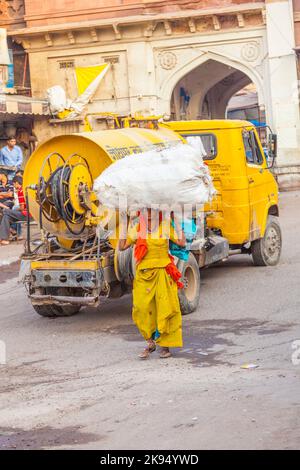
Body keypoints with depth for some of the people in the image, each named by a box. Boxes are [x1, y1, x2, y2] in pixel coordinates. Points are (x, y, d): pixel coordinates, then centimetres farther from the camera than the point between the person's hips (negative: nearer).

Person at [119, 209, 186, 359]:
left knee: (166, 308, -3)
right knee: (142, 309, -4)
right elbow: (122, 247, 5)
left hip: (162, 273, -2)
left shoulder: (165, 226, 2)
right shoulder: (137, 229, 8)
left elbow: (181, 242, -6)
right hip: (143, 274, 2)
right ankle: (150, 343, 13)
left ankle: (165, 345, 10)